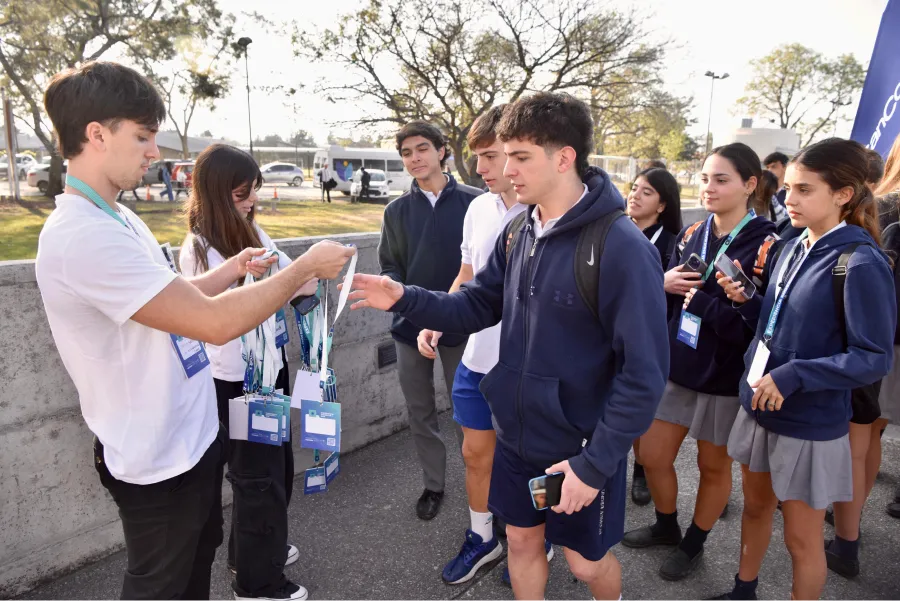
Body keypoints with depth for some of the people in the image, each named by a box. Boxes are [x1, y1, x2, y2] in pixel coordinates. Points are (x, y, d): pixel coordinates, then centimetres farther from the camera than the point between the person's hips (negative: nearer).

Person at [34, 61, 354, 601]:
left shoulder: (119, 218, 5)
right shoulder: (83, 236, -27)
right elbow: (217, 322, -31)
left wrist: (231, 270, 2)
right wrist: (307, 266, -21)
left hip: (192, 434, 9)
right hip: (158, 457, -9)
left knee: (198, 555, 27)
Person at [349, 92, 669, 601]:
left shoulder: (622, 248, -23)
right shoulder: (518, 232, 0)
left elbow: (644, 375, -22)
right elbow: (478, 306, 4)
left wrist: (595, 464, -20)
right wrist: (405, 299, -12)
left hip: (581, 448, -5)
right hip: (517, 435, 6)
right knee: (522, 541, 22)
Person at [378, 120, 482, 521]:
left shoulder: (474, 202, -4)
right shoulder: (397, 210, 6)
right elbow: (390, 267, 8)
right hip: (411, 323, 3)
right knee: (420, 411, 13)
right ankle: (433, 484, 31)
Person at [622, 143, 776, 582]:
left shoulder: (764, 244, -15)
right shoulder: (691, 234, 4)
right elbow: (664, 297, 9)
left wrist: (699, 299, -19)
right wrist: (662, 284, -13)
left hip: (725, 377, -5)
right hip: (676, 366, 6)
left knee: (714, 466, 14)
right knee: (652, 457, 13)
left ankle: (693, 544, 37)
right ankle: (666, 526, 40)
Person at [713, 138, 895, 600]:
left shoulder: (860, 264, -19)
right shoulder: (794, 249, 3)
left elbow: (875, 359, -19)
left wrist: (792, 377, -26)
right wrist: (745, 300, -6)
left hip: (810, 423, -7)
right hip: (759, 407, 7)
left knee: (801, 537, 10)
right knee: (756, 506, 24)